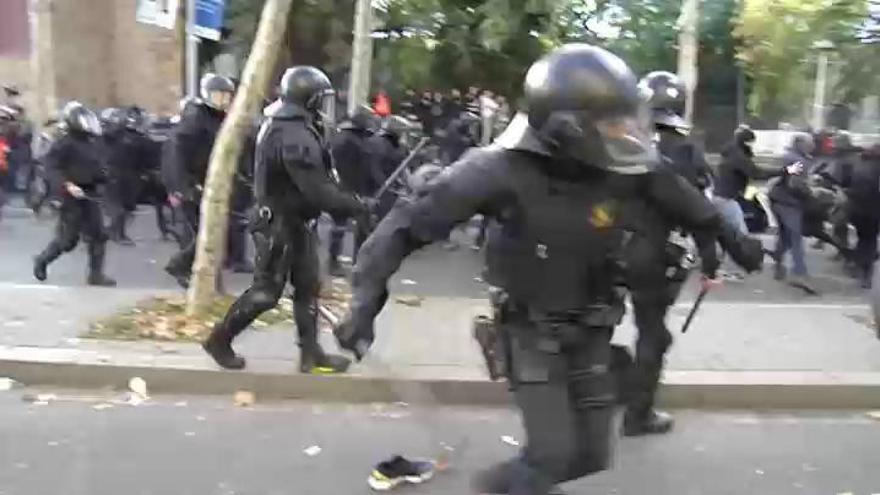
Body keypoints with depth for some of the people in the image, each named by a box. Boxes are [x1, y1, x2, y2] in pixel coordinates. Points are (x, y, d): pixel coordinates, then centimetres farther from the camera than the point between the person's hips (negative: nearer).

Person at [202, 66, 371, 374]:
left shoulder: (289, 128, 9)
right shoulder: (295, 136, -25)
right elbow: (316, 189, -28)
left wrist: (344, 205, 7)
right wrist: (355, 207, -20)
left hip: (295, 220, 10)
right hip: (281, 223, -10)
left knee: (308, 287, 10)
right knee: (266, 291, 2)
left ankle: (311, 354, 16)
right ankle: (219, 340, 19)